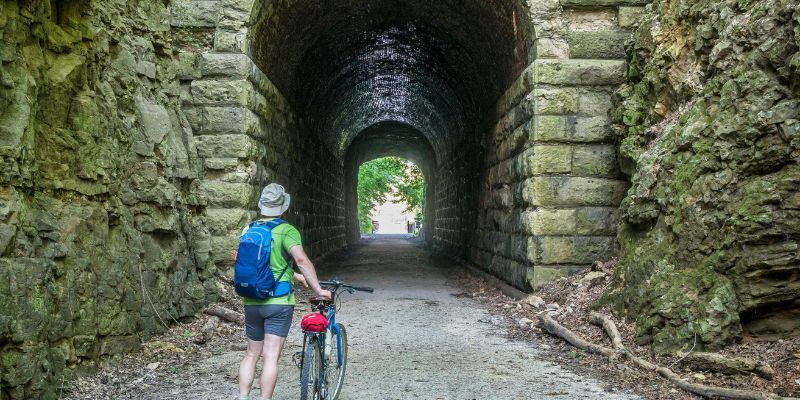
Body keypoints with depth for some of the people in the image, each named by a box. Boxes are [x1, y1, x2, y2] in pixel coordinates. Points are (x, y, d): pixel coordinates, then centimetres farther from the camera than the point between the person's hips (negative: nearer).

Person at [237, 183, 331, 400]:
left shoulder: (248, 230, 9)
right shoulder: (287, 231, -11)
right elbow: (301, 260, -25)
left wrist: (293, 276, 24)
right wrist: (318, 290, -19)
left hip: (252, 302, 6)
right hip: (278, 303, -5)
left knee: (251, 354, 18)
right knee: (271, 357, -1)